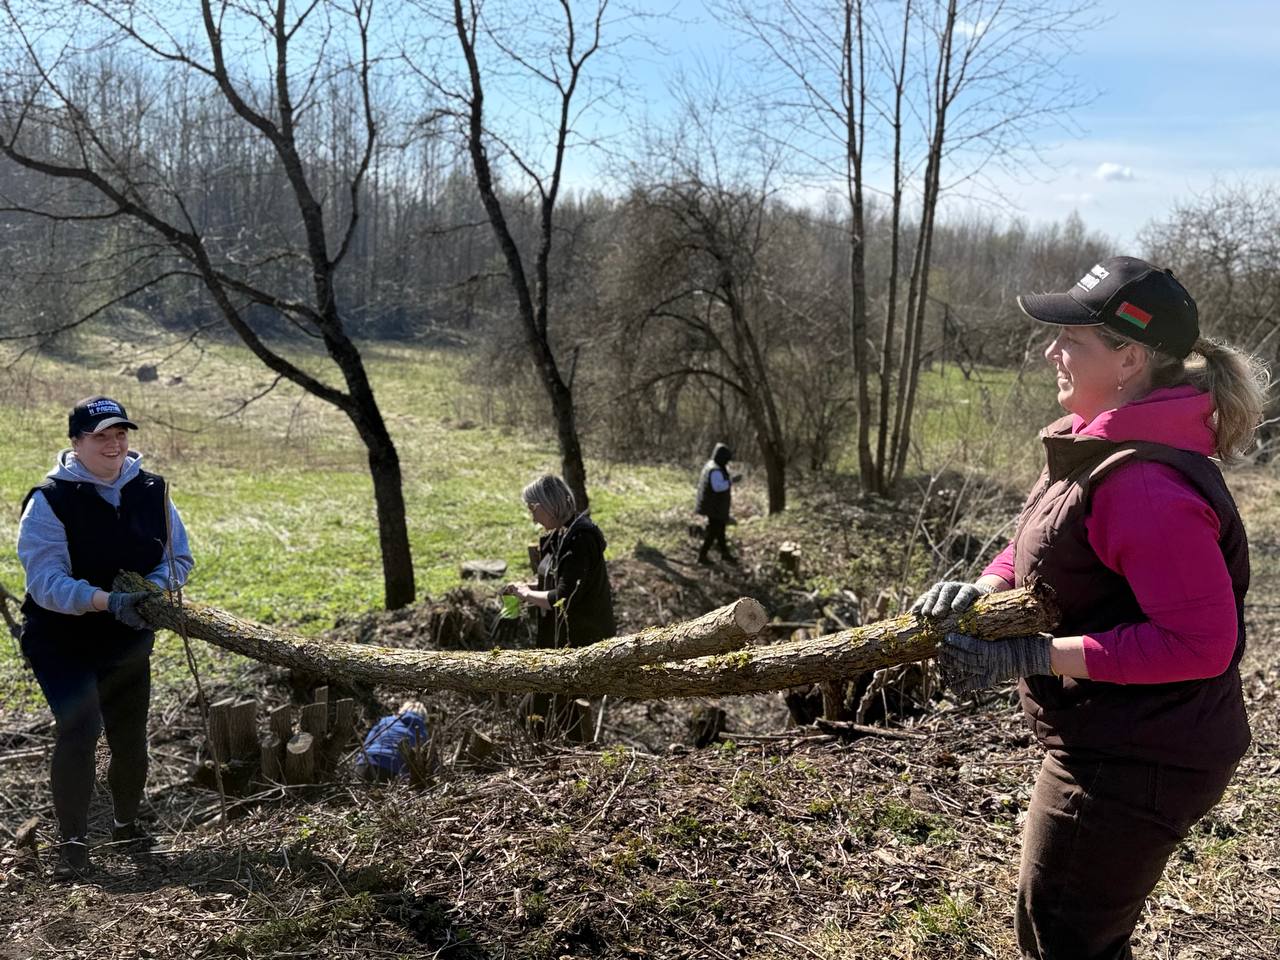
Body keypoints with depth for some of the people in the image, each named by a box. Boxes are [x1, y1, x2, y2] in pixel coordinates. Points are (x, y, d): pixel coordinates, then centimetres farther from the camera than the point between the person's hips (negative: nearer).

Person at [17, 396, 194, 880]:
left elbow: (179, 557, 2)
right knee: (79, 729, -19)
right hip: (62, 640, -4)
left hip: (128, 641, 5)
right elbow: (45, 579, -22)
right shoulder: (50, 499, -15)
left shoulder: (152, 491, -2)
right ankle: (73, 842, -4)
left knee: (130, 737, 14)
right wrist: (107, 601, -36)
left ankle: (127, 824, 37)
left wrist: (153, 587, -19)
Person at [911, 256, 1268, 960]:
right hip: (1113, 745, 10)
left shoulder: (1145, 486, -29)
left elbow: (1200, 641, -29)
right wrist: (984, 588, -9)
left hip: (1137, 763, -10)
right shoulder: (1099, 447, 3)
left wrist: (1031, 655, -29)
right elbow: (1038, 549, 12)